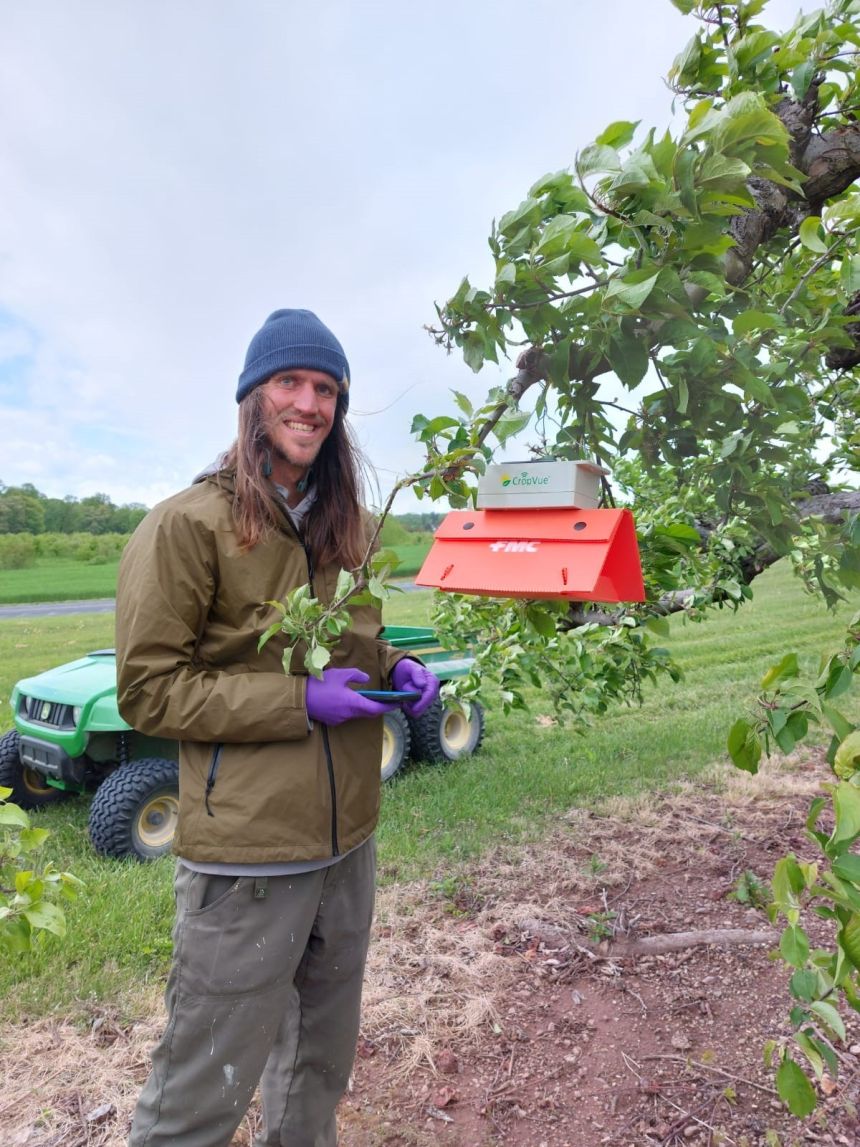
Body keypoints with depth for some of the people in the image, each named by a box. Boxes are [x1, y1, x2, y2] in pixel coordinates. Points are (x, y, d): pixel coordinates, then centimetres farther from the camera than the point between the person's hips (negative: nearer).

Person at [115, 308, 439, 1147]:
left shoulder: (346, 527, 8)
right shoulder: (188, 524, -13)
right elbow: (147, 690, -13)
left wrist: (395, 670, -3)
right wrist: (299, 701, -20)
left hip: (348, 841, 7)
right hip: (245, 856, -6)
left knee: (322, 1063, 25)